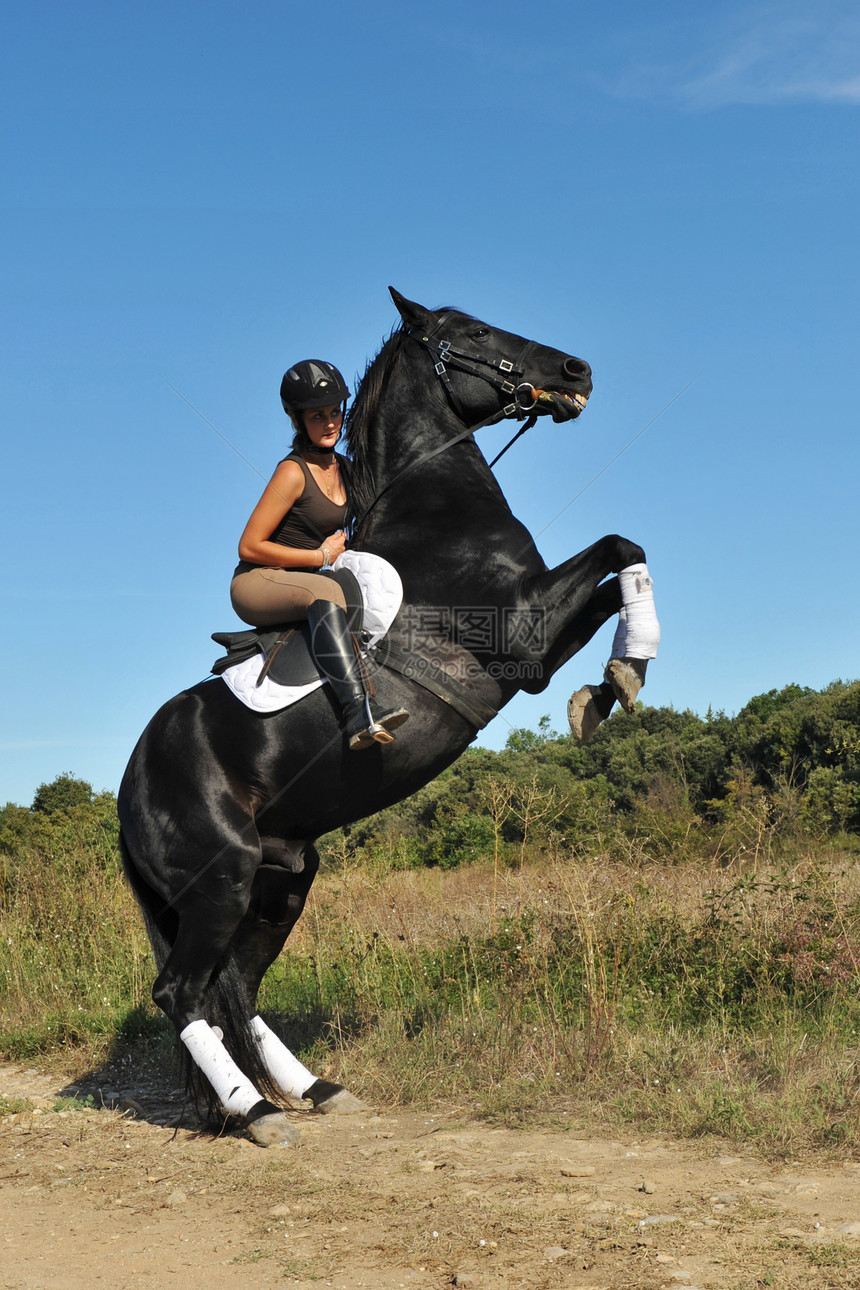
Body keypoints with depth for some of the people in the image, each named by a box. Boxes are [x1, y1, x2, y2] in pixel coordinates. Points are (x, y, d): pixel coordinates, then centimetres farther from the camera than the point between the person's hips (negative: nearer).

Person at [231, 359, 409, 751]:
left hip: (302, 584, 8)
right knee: (325, 591, -38)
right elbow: (249, 547, -16)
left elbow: (337, 535, 27)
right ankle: (360, 717, -53)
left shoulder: (343, 469, 10)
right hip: (255, 584, -8)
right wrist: (322, 557, -13)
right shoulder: (293, 472, -13)